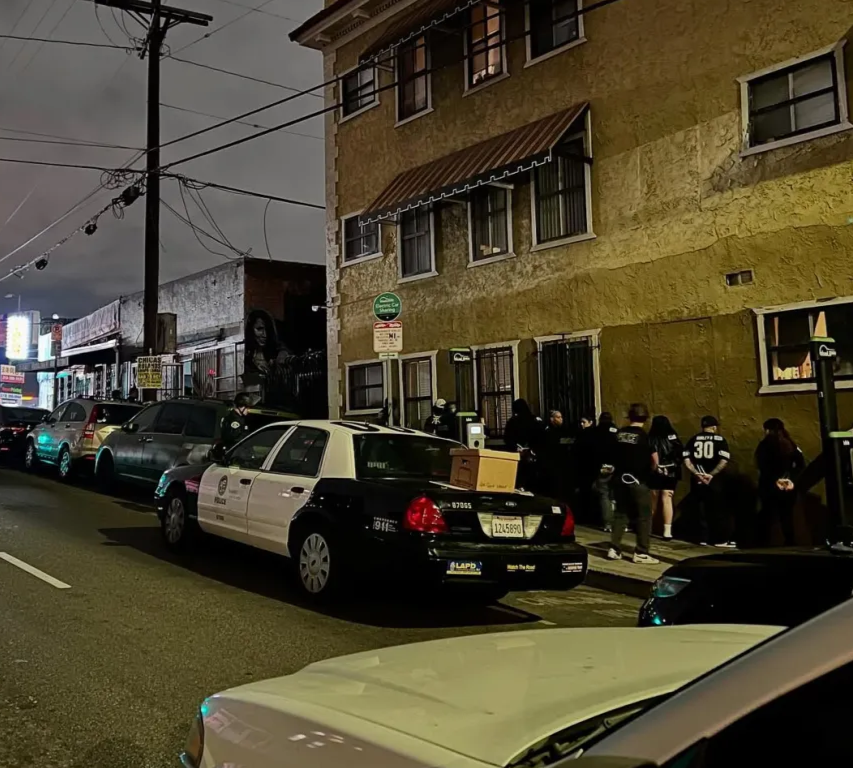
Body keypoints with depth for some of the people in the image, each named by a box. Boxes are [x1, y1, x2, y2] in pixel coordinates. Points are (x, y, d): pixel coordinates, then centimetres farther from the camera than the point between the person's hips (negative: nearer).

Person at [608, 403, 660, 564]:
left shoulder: (619, 433, 3)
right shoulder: (645, 436, -10)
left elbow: (613, 455, 9)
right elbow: (655, 460, -9)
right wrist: (650, 470, 9)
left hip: (620, 478, 5)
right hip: (637, 480, -5)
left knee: (620, 513, 14)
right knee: (644, 515, 5)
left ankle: (614, 549, 13)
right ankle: (641, 553, 4)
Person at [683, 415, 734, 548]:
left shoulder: (693, 439, 8)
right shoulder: (720, 440, 0)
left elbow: (686, 459, -2)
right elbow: (724, 461, -12)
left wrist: (696, 473, -8)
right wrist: (711, 474, -12)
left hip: (697, 480, 3)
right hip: (713, 480, -3)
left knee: (701, 509, 11)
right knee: (716, 510, 6)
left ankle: (703, 538, 13)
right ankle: (720, 539, 9)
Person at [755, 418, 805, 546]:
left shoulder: (765, 445, 0)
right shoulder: (791, 444, 11)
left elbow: (762, 466, -12)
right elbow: (801, 465, 2)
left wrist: (774, 480, -14)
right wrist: (793, 480, -5)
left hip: (770, 486, -3)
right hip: (788, 486, 3)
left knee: (767, 515, 1)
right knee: (787, 515, 10)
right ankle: (790, 543, 8)